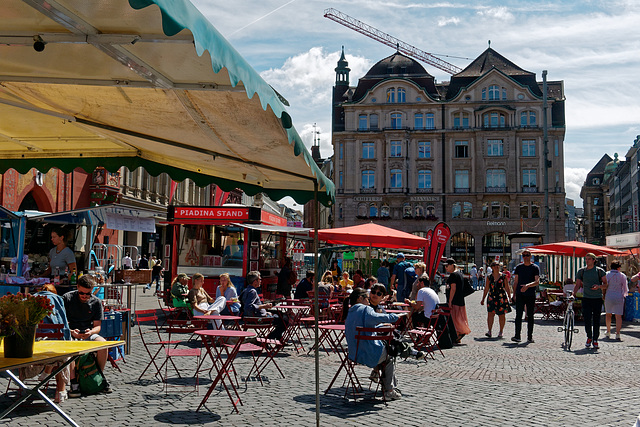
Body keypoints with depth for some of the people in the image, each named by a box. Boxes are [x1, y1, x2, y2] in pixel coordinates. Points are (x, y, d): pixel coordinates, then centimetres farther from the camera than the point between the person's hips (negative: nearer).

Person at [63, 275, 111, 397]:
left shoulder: (96, 302, 5)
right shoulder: (67, 298, -2)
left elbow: (97, 326, 4)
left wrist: (91, 331, -20)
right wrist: (71, 331, -24)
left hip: (89, 333, 2)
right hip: (70, 333, -2)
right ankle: (74, 383, -32)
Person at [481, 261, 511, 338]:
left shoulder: (503, 277, 3)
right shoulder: (489, 277, 7)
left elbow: (507, 288, 7)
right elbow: (486, 289, 13)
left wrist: (510, 297, 3)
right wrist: (483, 299, 13)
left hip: (502, 298, -1)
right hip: (491, 297, 1)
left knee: (502, 315, 4)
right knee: (490, 314, -11)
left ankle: (501, 331, 18)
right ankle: (489, 331, -9)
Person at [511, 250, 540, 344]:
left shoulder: (535, 268, 1)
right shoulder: (519, 267, 10)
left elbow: (537, 282, -11)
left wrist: (528, 285, -28)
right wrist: (514, 294, 7)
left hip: (531, 295, -1)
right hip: (520, 295, 1)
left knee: (530, 316, 5)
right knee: (518, 315, -7)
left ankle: (530, 337, 13)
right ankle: (517, 336, -8)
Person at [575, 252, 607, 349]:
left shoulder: (600, 271, 1)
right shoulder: (581, 271, 7)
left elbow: (605, 285, 4)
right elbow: (578, 285, 8)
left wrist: (599, 286, -18)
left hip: (597, 298, -1)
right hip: (586, 298, 1)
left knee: (596, 320, 2)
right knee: (587, 319, -6)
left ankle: (595, 340, 13)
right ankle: (589, 338, 15)